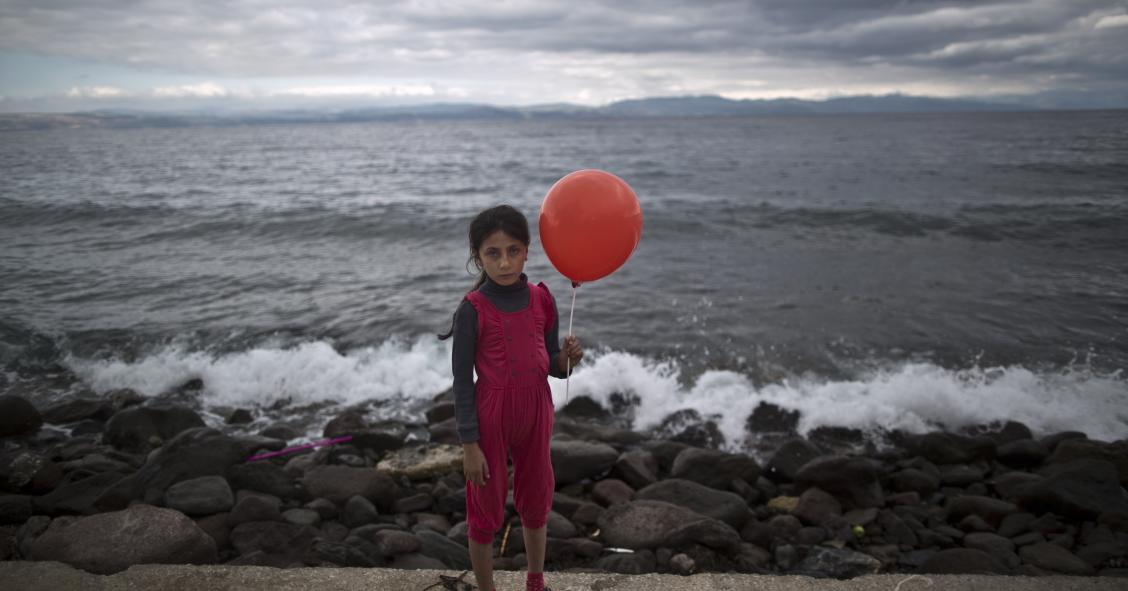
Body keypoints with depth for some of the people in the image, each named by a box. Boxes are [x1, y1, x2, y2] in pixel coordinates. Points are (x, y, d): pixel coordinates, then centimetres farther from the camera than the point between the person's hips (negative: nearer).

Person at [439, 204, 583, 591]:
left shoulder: (541, 299, -3)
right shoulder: (473, 309, -15)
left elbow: (551, 365, 6)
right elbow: (462, 381, -12)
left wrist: (567, 359, -17)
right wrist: (470, 445, -13)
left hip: (536, 413, 5)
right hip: (491, 417, -4)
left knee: (535, 501, 20)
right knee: (486, 510, 10)